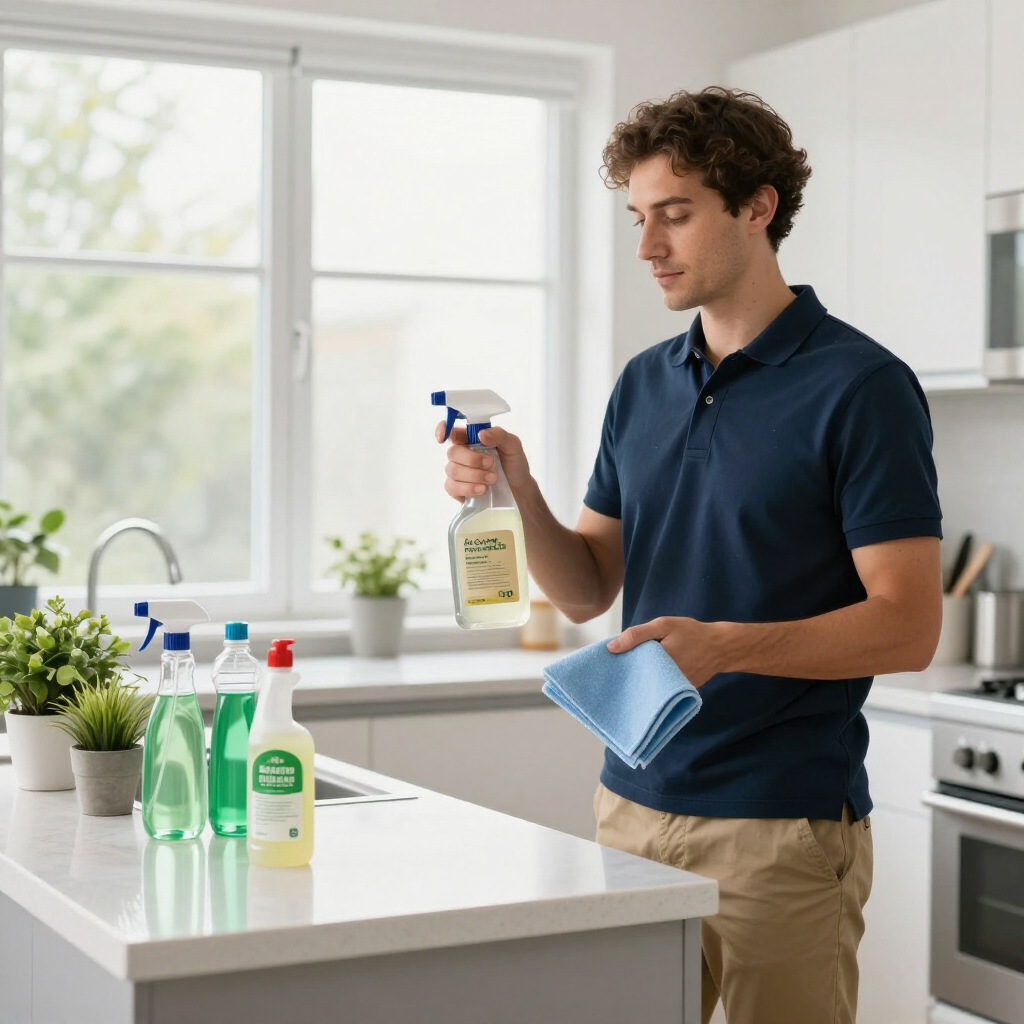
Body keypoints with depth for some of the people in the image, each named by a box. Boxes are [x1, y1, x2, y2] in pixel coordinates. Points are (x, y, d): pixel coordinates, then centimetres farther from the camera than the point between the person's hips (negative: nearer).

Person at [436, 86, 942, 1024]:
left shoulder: (861, 386, -10)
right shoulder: (644, 384, 11)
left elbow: (909, 626, -15)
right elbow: (586, 590, 12)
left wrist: (729, 645, -28)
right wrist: (517, 491, -7)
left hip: (784, 827, -6)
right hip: (634, 805, 6)